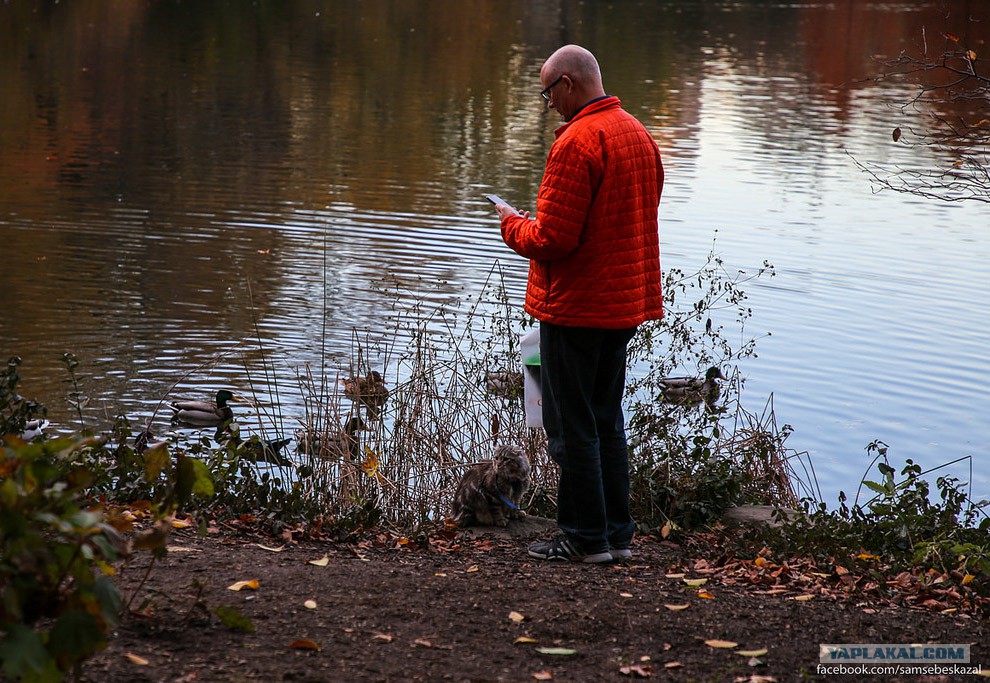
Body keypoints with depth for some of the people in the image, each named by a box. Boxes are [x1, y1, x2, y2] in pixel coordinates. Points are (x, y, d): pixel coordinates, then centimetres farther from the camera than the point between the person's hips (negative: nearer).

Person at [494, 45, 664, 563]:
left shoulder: (577, 141, -19)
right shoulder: (639, 135, 10)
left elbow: (552, 239, -22)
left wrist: (513, 226, -2)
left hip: (575, 307, -9)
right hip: (625, 305, 9)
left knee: (571, 428, 1)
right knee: (606, 423, 16)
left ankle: (585, 538, 6)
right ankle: (617, 535, 19)